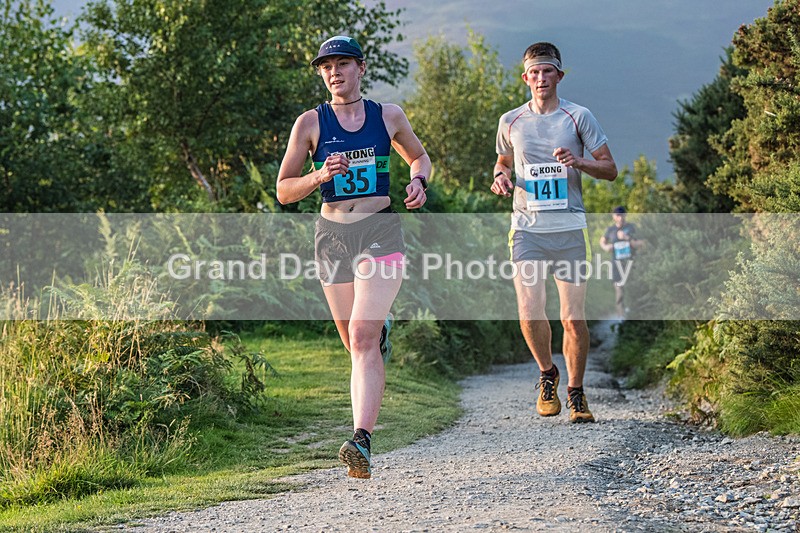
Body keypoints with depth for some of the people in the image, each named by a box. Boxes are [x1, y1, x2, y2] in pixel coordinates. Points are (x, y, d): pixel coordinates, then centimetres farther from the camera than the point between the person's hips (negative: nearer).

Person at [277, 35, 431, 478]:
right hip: (333, 236, 2)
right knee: (357, 345, 5)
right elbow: (283, 191, 5)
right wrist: (320, 176, -13)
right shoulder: (310, 123, 4)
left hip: (380, 231, -2)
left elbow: (419, 156, 25)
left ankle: (361, 441, -25)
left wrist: (418, 181, 3)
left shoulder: (388, 117, 7)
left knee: (362, 338, -18)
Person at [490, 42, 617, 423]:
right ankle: (547, 375, 15)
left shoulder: (578, 117, 3)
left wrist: (578, 162, -15)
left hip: (569, 229, -1)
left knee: (573, 318, -2)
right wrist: (501, 177, 1)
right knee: (529, 313, -12)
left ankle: (576, 392, 17)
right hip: (527, 229, 1)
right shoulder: (511, 122, 8)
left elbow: (610, 169, 4)